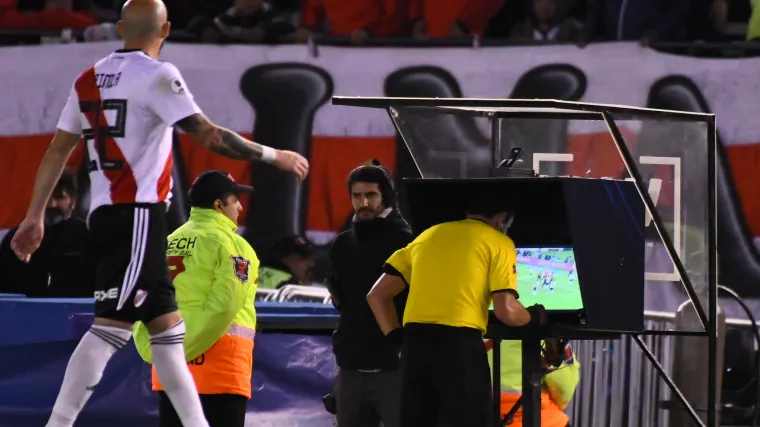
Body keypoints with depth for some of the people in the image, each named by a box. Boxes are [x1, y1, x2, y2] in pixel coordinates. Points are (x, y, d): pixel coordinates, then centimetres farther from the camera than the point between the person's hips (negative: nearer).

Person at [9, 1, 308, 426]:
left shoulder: (89, 79, 13)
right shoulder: (157, 75, -9)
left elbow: (57, 151, 16)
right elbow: (208, 135, -13)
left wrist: (35, 217, 21)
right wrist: (273, 155, -4)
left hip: (105, 215, 8)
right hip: (138, 215, -8)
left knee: (167, 325, 13)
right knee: (111, 327, -12)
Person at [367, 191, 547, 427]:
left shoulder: (427, 236, 23)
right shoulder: (498, 243, 7)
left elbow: (377, 295, 19)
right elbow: (506, 310, -3)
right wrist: (534, 316, 17)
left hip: (416, 342, 5)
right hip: (460, 343, -5)